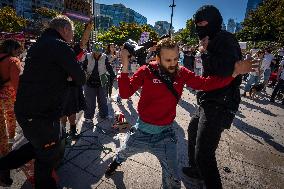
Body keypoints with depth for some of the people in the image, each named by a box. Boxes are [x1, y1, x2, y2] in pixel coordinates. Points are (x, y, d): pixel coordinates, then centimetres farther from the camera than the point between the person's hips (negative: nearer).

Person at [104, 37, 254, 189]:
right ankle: (116, 162, 68)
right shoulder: (146, 71, -15)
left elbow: (205, 84, -7)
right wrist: (125, 67, -30)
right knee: (124, 153, 32)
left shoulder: (182, 73, -8)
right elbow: (125, 93, -18)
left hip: (165, 134, 1)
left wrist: (233, 73, -16)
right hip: (141, 130, 0)